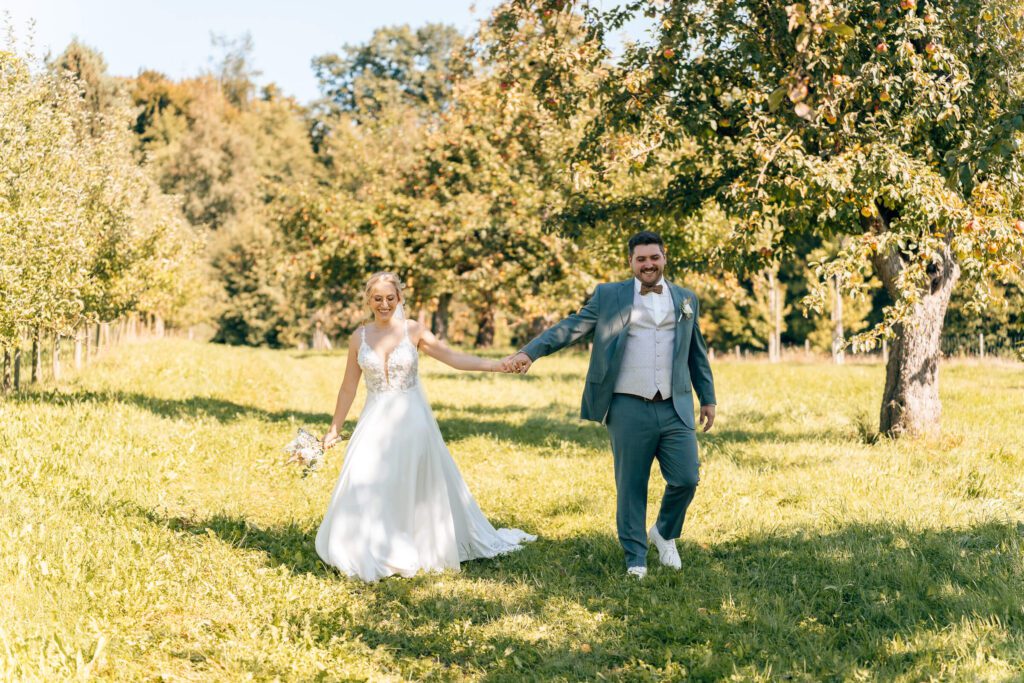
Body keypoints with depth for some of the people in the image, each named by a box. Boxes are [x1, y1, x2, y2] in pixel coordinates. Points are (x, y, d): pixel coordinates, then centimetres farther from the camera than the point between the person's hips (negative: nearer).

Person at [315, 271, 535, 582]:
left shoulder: (413, 330, -3)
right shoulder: (360, 336, 3)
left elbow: (454, 358, -9)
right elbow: (348, 387, 9)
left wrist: (501, 365, -19)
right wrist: (334, 429, 11)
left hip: (411, 420, -2)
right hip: (376, 422, 2)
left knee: (417, 488, 3)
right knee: (367, 490, -1)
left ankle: (425, 546, 18)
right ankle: (373, 553, 14)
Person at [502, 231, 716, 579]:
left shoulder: (686, 299, 13)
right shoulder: (609, 295, 4)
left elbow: (697, 353, 21)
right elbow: (570, 327, -3)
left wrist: (708, 399, 19)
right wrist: (529, 352, -15)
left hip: (676, 410, 2)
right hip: (629, 409, -2)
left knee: (686, 479, -3)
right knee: (631, 486, 3)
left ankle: (665, 533, 25)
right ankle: (635, 558, 17)